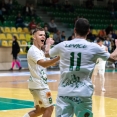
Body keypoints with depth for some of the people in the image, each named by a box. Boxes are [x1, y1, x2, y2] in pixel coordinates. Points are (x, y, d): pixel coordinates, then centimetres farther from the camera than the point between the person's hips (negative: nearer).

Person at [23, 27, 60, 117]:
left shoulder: (39, 51, 14)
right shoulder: (33, 50, -18)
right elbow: (43, 63, -35)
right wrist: (58, 57, -50)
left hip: (40, 84, 10)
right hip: (39, 85, -10)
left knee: (40, 109, 17)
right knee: (49, 108, -4)